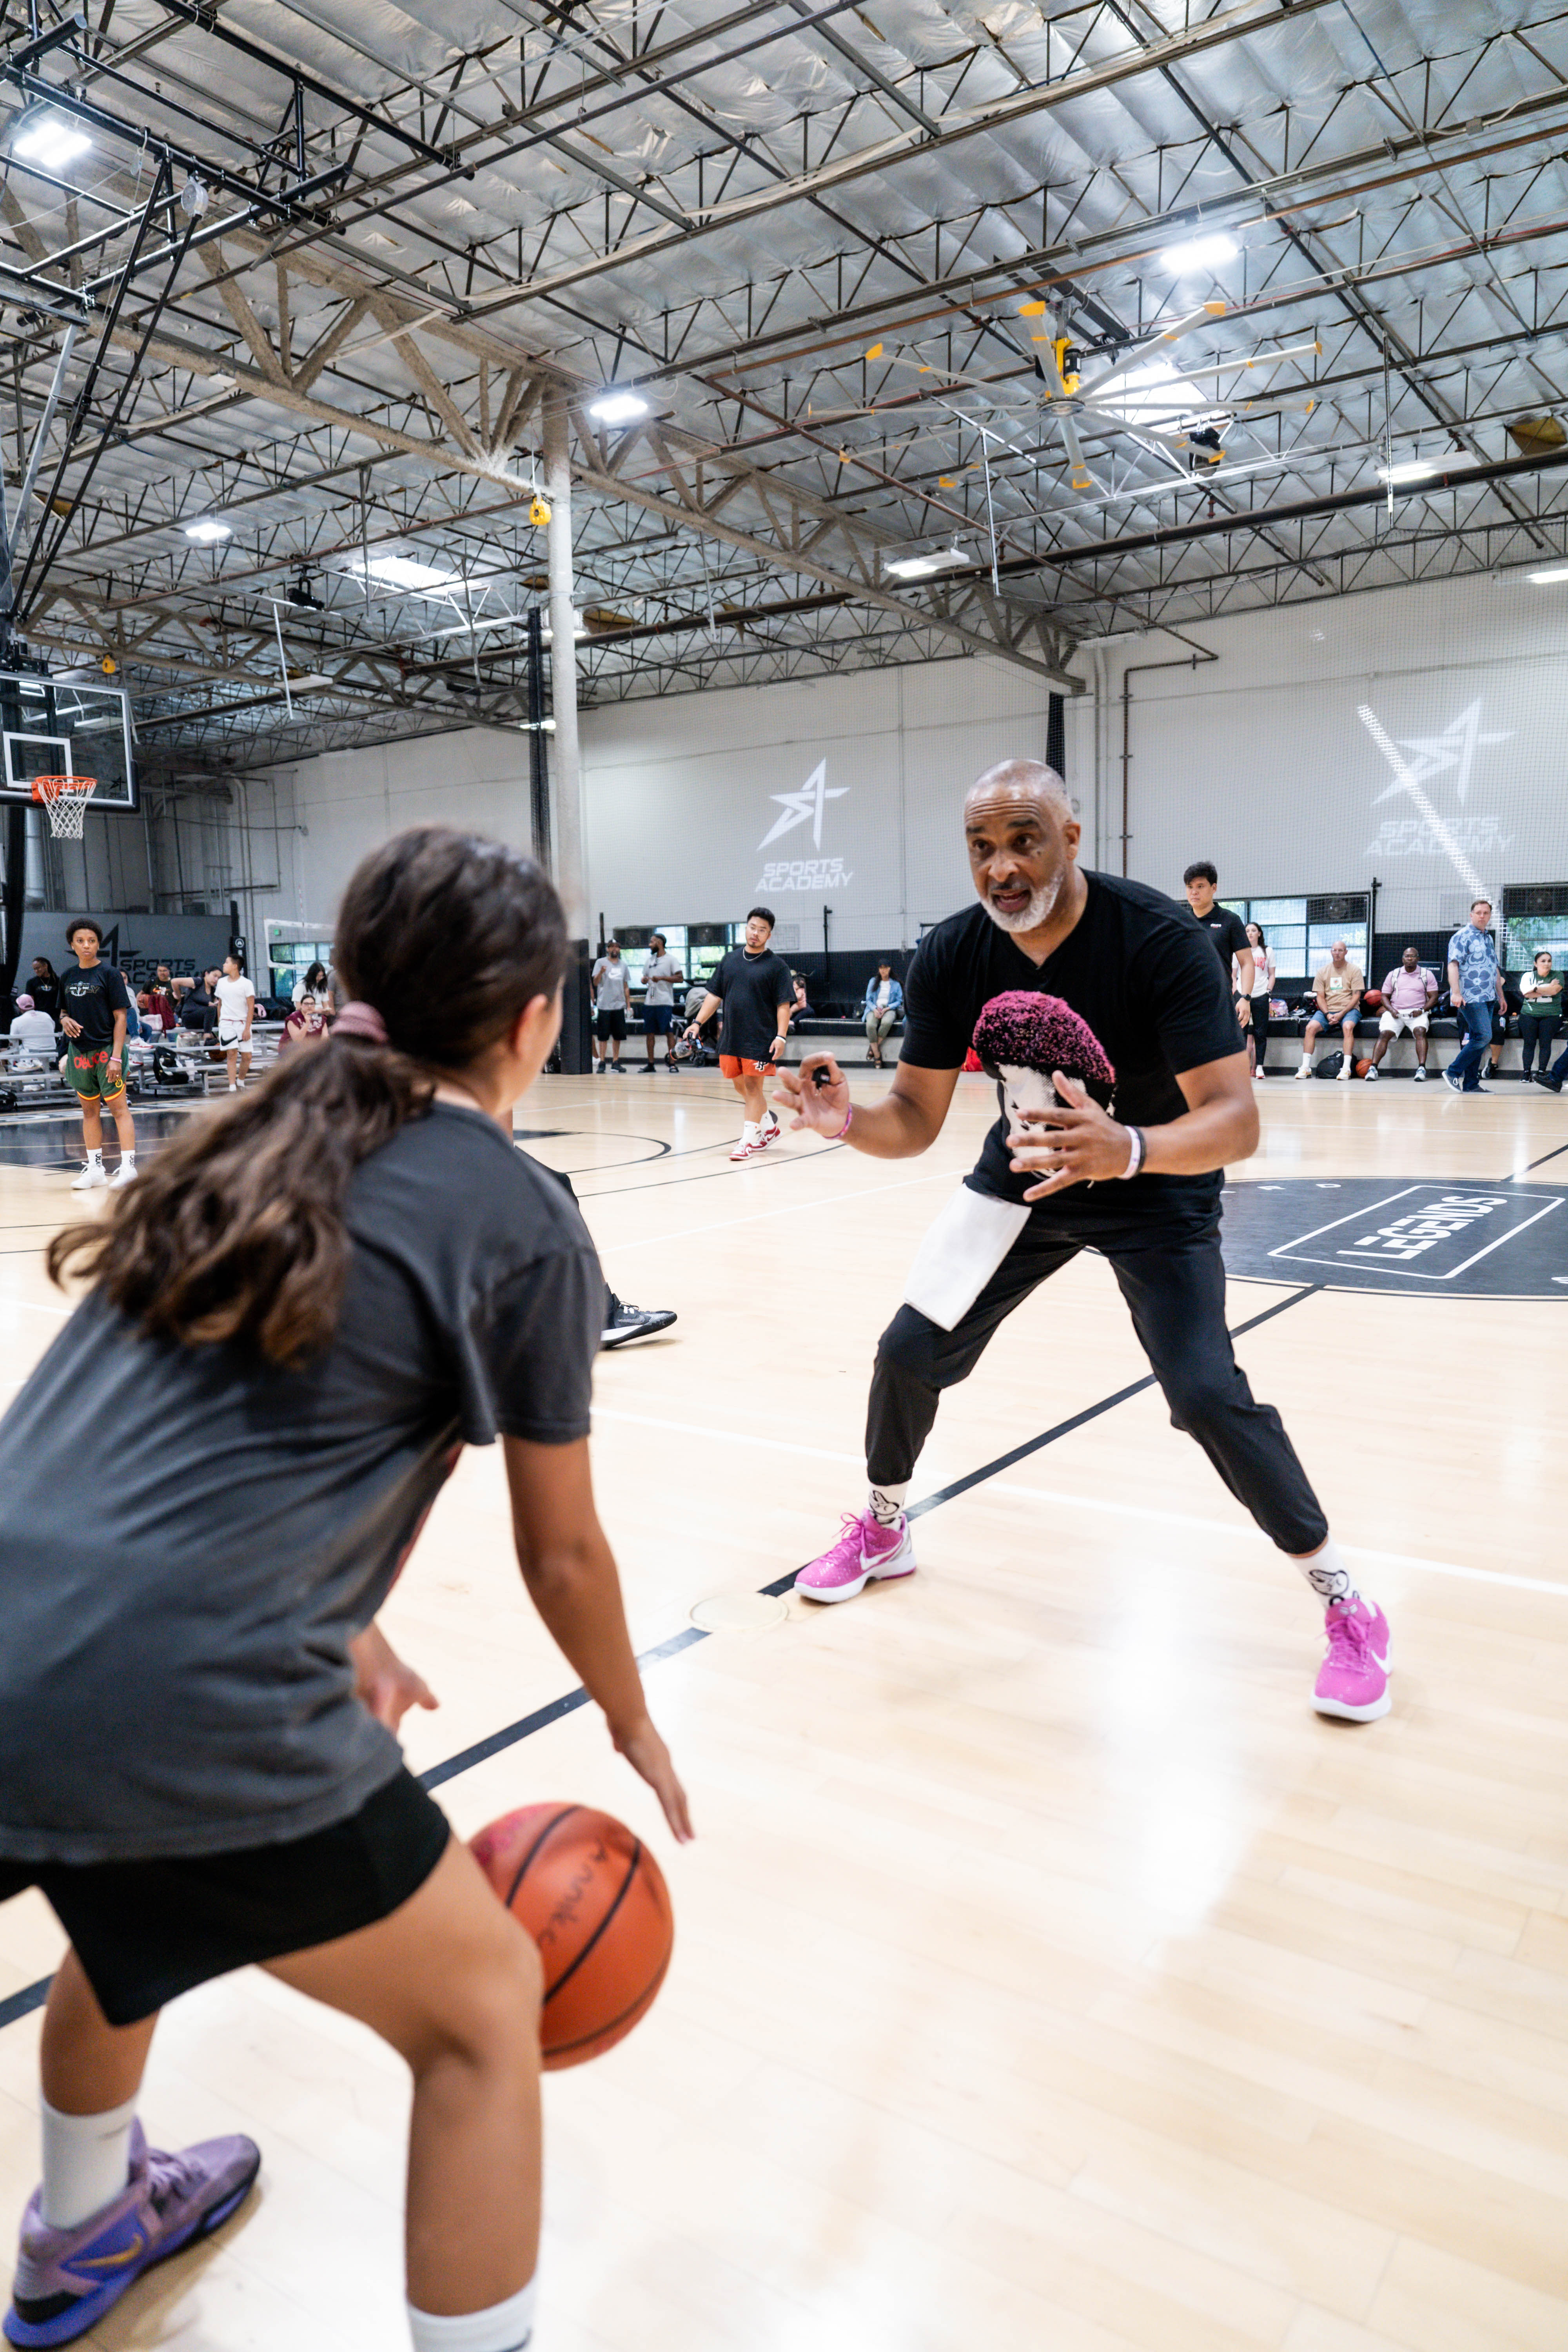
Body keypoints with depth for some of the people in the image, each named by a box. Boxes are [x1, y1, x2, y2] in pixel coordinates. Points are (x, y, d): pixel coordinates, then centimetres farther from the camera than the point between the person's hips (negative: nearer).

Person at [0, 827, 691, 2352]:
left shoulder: (252, 1143, 14)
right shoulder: (520, 1223, -5)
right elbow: (561, 1555, 5)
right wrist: (634, 1726, 23)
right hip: (182, 1702, -8)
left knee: (141, 1891, 38)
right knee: (481, 2008, 16)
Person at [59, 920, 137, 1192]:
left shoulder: (109, 975, -5)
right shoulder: (68, 978, 10)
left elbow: (120, 1018, -8)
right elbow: (63, 1011, 21)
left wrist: (116, 1057, -15)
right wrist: (64, 1020, -4)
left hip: (106, 1050, -5)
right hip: (79, 1053, 5)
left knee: (119, 1108, -6)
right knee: (90, 1111, 10)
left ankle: (128, 1167, -6)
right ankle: (95, 1170, 16)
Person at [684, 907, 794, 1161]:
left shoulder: (776, 966, -3)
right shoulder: (729, 960, 10)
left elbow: (784, 1005, -7)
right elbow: (714, 995, 13)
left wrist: (781, 1036, -17)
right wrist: (698, 1022, 4)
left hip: (760, 1040, -5)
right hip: (730, 1037, 5)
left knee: (753, 1088, -5)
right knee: (741, 1087, 14)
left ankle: (748, 1141, 1)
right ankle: (769, 1126, 33)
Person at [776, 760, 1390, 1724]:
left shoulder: (1159, 938, -29)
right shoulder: (950, 958, -16)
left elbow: (1236, 1119, -34)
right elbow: (915, 1122, -10)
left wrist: (1127, 1149, -53)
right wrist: (849, 1121, -32)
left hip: (1157, 1189, -4)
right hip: (1023, 1177, 4)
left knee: (1207, 1393, -18)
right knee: (911, 1352, 0)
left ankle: (1345, 1600, 6)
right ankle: (884, 1531, 29)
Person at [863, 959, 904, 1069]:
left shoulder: (895, 984, 11)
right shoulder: (873, 982, 13)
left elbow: (899, 1001, 6)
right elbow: (868, 999, 10)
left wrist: (887, 1009, -10)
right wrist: (875, 1009, -11)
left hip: (889, 1009, -1)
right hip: (874, 1009, 1)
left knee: (887, 1022, -39)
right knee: (870, 1025, -35)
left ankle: (873, 1047, -23)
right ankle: (877, 1055, -27)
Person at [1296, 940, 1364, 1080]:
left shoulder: (1354, 970, 2)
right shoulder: (1323, 971, 10)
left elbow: (1356, 996, -4)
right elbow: (1320, 997, 7)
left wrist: (1341, 1014, -16)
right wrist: (1328, 1015, -10)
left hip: (1349, 1009, -3)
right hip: (1327, 1010, 3)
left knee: (1348, 1027, -34)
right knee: (1311, 1027, -23)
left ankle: (1347, 1068, -35)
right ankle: (1306, 1067, -23)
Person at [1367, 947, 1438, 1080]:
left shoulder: (1427, 975, 12)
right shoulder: (1394, 974, 17)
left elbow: (1434, 997, 7)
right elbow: (1385, 996, 14)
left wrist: (1422, 1010, -11)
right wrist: (1391, 1010, -6)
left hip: (1417, 1013, -1)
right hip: (1396, 1012, 2)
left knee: (1420, 1031, -32)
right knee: (1384, 1034, -25)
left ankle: (1422, 1068, -38)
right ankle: (1373, 1068, -32)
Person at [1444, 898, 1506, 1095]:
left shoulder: (1489, 939, 20)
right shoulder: (1462, 937, -5)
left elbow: (1495, 970, 27)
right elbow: (1453, 965, -14)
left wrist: (1501, 996, 26)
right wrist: (1456, 993, -25)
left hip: (1488, 998, 8)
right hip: (1471, 998, -8)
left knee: (1477, 1040, 6)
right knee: (1484, 1037, -16)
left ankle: (1471, 1084, 9)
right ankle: (1453, 1073, -7)